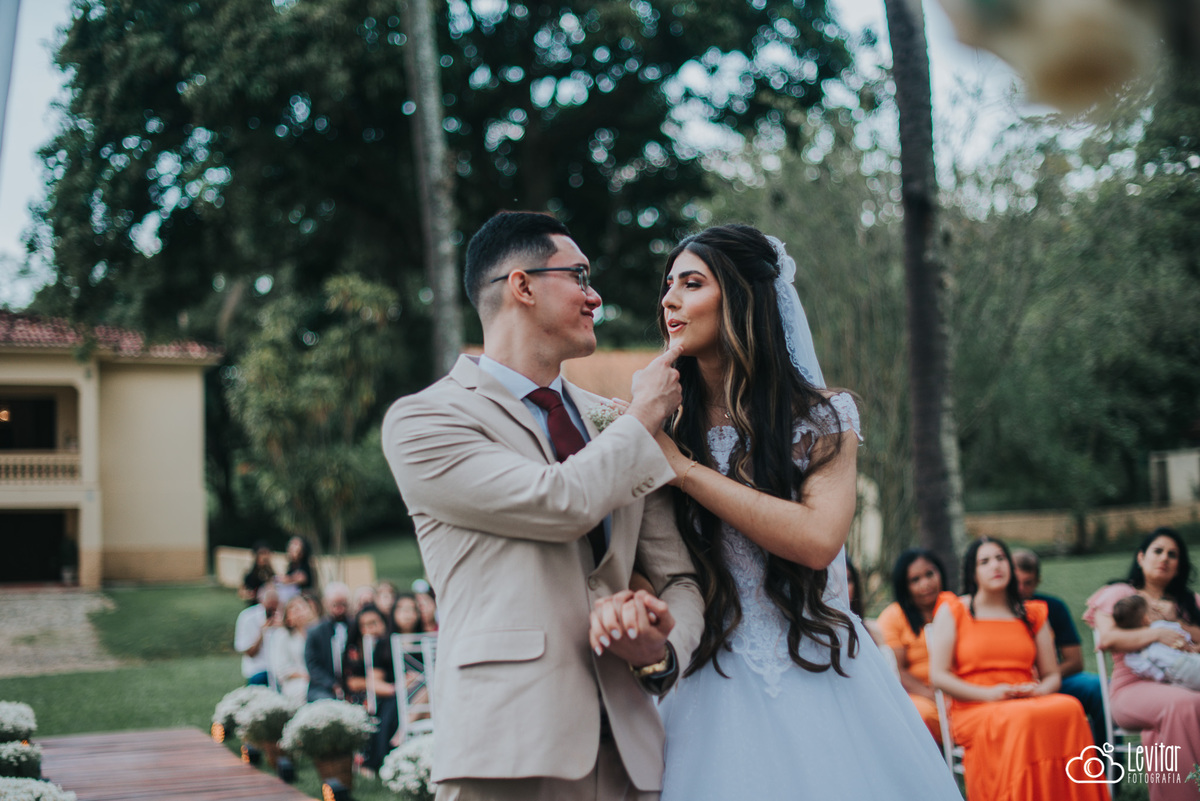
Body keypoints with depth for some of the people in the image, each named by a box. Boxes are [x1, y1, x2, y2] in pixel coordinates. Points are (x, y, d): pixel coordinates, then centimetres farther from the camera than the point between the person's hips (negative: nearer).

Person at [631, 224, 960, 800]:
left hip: (820, 681, -1)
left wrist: (684, 469, -17)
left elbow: (818, 538, -19)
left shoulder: (822, 418, -2)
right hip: (717, 684, 1)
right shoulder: (667, 429, 4)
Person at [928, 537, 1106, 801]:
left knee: (1070, 708, -31)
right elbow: (938, 675, 2)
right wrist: (989, 694, -12)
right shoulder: (952, 611, 11)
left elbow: (1052, 675, 20)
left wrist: (1038, 690, -5)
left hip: (1027, 703, 4)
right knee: (1022, 720, -38)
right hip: (973, 711, -3)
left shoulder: (1033, 614, 22)